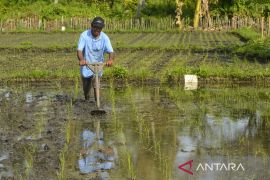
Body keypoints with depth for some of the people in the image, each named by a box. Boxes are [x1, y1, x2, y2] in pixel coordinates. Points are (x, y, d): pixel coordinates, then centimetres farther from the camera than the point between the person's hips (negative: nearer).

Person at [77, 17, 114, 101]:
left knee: (96, 86, -15)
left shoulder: (104, 38, -12)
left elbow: (110, 51, -19)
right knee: (86, 87, 15)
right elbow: (79, 50, -25)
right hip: (86, 66, 0)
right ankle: (87, 101, 40)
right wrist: (81, 59, -48)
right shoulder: (84, 35, -17)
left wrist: (110, 59, -44)